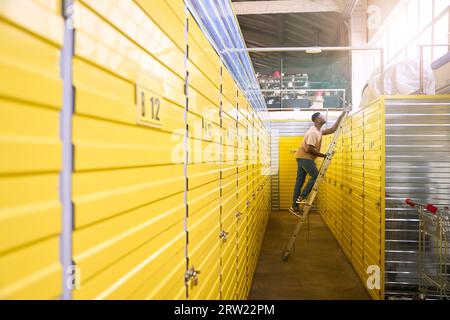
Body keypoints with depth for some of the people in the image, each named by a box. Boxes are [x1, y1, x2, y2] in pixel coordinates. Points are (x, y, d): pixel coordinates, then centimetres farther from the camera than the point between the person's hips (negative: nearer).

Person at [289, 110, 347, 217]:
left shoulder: (319, 130, 12)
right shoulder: (313, 132, -19)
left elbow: (332, 130, 16)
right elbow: (309, 149, -23)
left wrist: (341, 116, 14)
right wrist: (322, 155, -12)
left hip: (303, 157, 10)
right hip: (304, 157, -10)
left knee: (300, 181, 8)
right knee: (316, 176, -5)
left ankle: (295, 206, 11)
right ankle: (302, 197, -2)